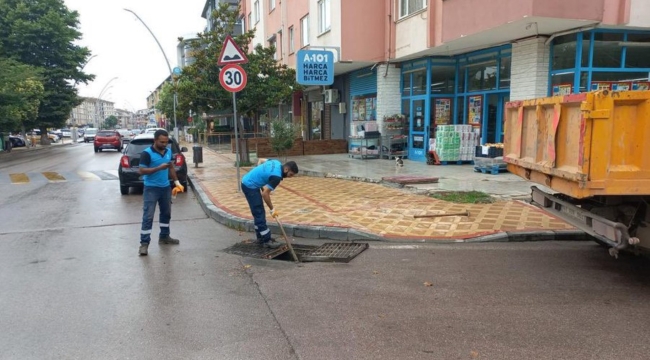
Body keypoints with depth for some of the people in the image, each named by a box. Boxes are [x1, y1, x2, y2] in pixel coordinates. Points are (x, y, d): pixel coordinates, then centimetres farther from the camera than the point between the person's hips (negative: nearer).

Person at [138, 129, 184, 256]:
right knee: (148, 216, -6)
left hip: (166, 187, 7)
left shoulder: (168, 151, 6)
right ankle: (144, 243, -3)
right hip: (151, 188, -7)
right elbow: (142, 171, -19)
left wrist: (176, 182, 11)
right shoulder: (147, 153, -14)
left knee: (166, 213, 17)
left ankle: (164, 236, 32)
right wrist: (159, 168, -26)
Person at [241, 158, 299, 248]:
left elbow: (260, 161, 19)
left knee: (259, 213, 15)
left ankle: (261, 238, 23)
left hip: (247, 182, 10)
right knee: (259, 214, -5)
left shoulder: (277, 163, 3)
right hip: (250, 186, -10)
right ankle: (266, 240, 1)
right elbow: (265, 194, -22)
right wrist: (272, 209, -11)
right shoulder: (277, 176, -23)